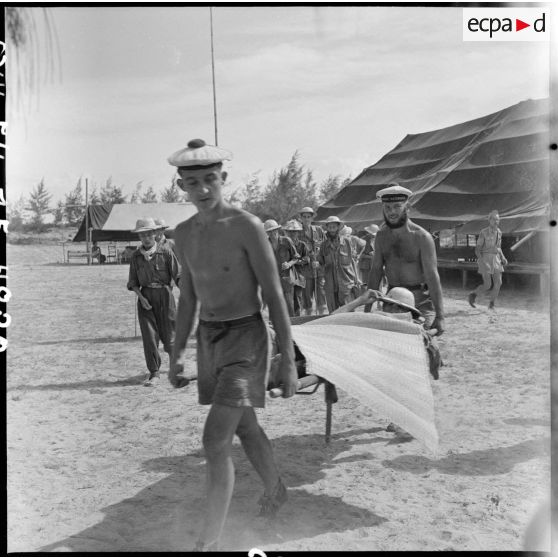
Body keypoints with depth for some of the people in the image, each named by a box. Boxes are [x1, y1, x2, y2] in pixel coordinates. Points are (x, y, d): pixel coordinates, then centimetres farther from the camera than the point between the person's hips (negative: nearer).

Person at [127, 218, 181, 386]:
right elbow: (133, 282, 8)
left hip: (164, 294, -2)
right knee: (149, 335, -5)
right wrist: (141, 297, -8)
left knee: (168, 334, 4)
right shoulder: (136, 256, 4)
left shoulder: (165, 252, -5)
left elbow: (178, 275, -5)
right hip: (145, 296, 2)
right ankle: (154, 373, 3)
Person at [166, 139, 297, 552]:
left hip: (246, 337, -7)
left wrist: (289, 361, -15)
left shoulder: (248, 227, -15)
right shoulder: (184, 233, 5)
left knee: (215, 440, -13)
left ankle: (209, 544, -2)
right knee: (244, 427, 22)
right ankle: (276, 490, 47)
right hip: (209, 340, 7)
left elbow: (275, 296, -14)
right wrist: (177, 354, 14)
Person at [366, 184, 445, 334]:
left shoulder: (422, 237, -12)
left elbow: (432, 276, -17)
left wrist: (439, 315, -21)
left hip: (420, 300, -4)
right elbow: (375, 271, 6)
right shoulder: (381, 236, 3)